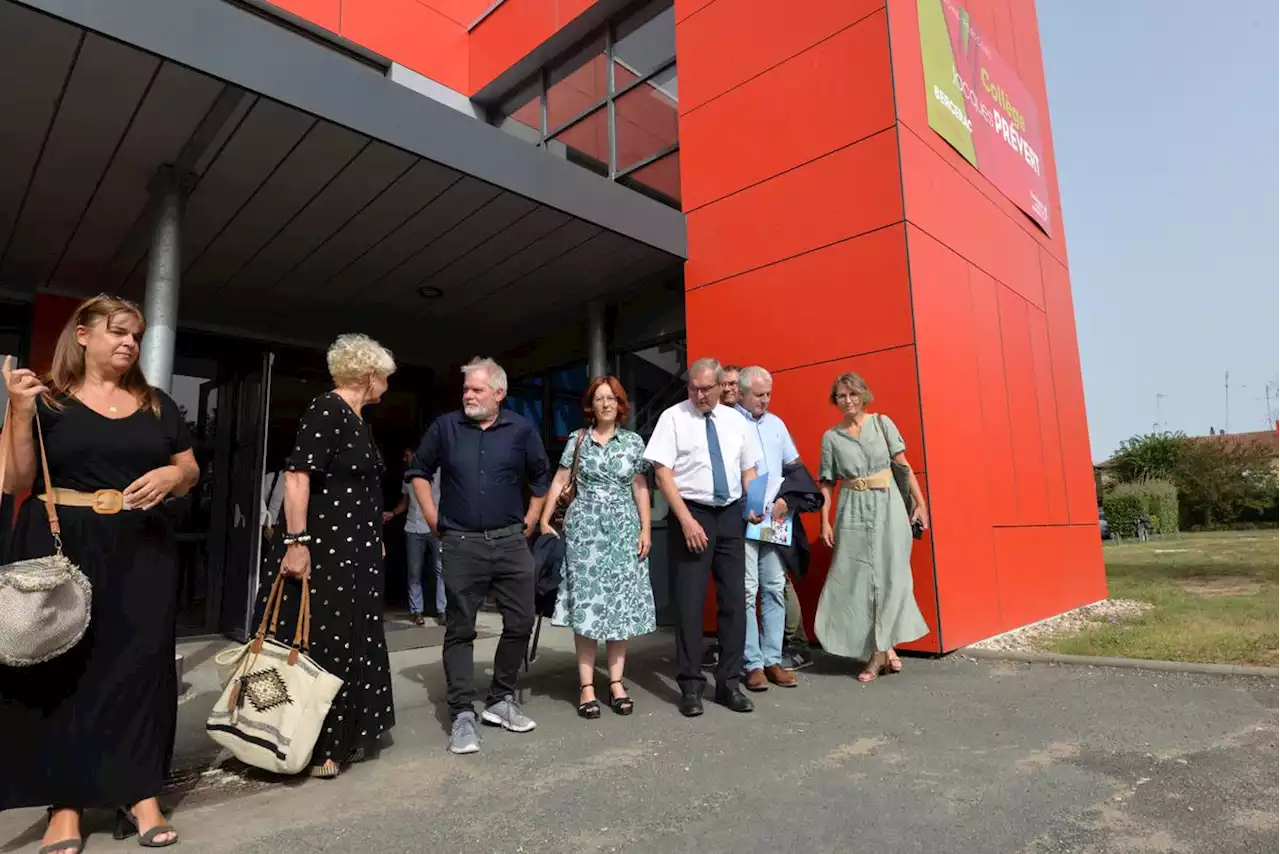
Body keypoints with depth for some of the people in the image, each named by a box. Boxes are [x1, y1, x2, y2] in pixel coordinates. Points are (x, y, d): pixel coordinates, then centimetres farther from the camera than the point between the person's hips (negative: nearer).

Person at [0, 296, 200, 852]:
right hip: (60, 547, -2)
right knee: (61, 665, 1)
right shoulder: (47, 398, 3)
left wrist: (172, 476, -8)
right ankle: (65, 802, 14)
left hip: (142, 552, 2)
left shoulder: (158, 406, 11)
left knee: (140, 661, 2)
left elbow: (190, 472, 14)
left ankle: (140, 792, 12)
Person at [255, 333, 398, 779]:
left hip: (356, 550, 10)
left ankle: (343, 737, 26)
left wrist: (376, 541, 23)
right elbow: (297, 476, -21)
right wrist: (296, 542, -27)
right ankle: (309, 746, 11)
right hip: (323, 549, -10)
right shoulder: (325, 410, -13)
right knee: (318, 643, -1)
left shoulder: (358, 419, 14)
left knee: (350, 642, 14)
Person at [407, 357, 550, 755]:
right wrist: (434, 520, 6)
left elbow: (542, 478, 12)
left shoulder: (522, 430, 1)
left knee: (521, 623, 5)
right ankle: (462, 714, 12)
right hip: (461, 544, -1)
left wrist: (531, 521, 7)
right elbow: (418, 472, 12)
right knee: (459, 629, 3)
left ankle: (501, 701, 23)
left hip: (510, 542, 1)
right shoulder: (445, 427, 1)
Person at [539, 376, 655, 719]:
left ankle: (616, 682, 10)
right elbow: (559, 481, 4)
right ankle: (587, 686, 4)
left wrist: (645, 529, 1)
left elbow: (640, 488, 7)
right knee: (585, 604, -2)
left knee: (621, 604, 1)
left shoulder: (634, 441, 7)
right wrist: (545, 520, -3)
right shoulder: (577, 439, 5)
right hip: (584, 527, -1)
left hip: (623, 528, 1)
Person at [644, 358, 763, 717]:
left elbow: (749, 469, 15)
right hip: (691, 514, -4)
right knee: (689, 602, -1)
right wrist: (687, 520, -16)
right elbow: (663, 474, -9)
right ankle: (691, 686, 12)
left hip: (731, 515, 5)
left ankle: (729, 682, 20)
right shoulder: (673, 418, -4)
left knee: (734, 600, 8)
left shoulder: (736, 421, 9)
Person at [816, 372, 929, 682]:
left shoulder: (882, 423, 3)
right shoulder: (831, 436, 4)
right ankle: (884, 649, 14)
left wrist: (920, 503, -2)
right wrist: (825, 522, -1)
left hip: (888, 506, 0)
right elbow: (827, 483, 5)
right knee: (857, 579, 0)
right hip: (853, 511, 1)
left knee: (889, 575, -1)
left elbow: (903, 465, 2)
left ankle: (877, 653, 10)